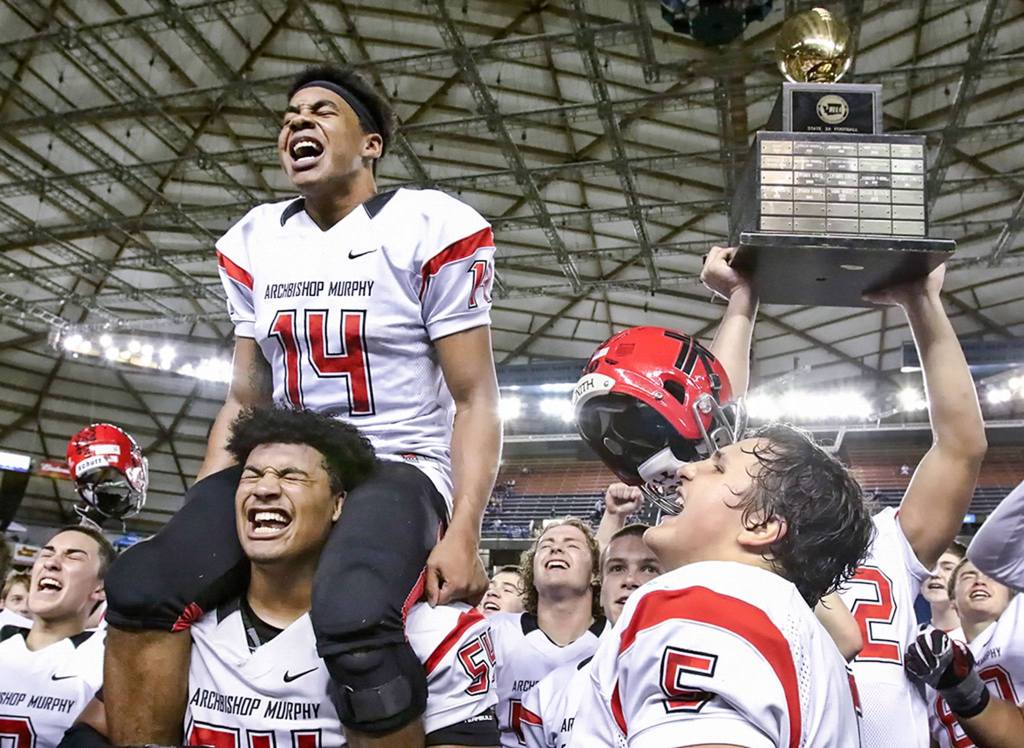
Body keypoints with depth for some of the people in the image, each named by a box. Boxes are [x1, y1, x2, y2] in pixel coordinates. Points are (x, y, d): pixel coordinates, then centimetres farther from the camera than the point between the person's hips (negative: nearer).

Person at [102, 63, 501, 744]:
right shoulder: (255, 242, 11)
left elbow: (475, 400, -7)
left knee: (354, 624, -35)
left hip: (402, 467, -5)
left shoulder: (429, 230, -6)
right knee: (143, 590, -17)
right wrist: (197, 524, 7)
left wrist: (463, 533, -20)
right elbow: (245, 401, 16)